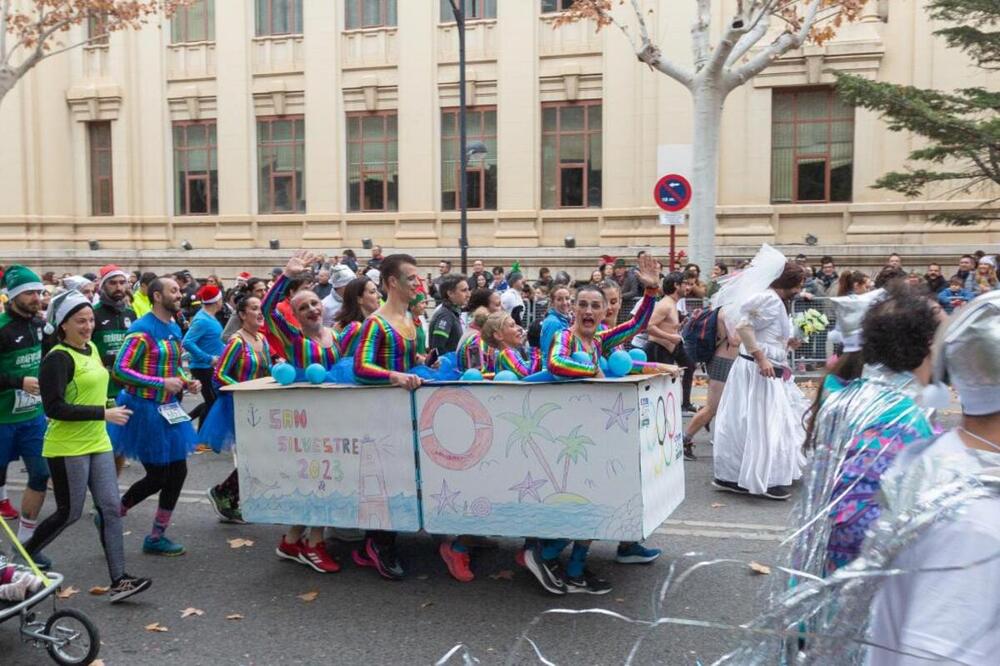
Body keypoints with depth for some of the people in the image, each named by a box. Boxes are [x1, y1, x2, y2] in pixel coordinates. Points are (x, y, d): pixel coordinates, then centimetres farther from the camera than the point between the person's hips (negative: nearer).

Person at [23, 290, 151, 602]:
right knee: (69, 514, 3)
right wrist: (103, 413, -23)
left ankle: (118, 581, 5)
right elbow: (53, 408, -23)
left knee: (111, 508, 2)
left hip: (98, 444, 8)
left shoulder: (91, 349, 10)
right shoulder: (58, 359, -16)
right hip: (67, 449, -8)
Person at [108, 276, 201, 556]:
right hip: (145, 409, -8)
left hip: (169, 409, 8)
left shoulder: (175, 329, 10)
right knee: (157, 476, -2)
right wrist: (161, 383, -27)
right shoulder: (142, 329, -16)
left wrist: (187, 381, 3)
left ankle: (156, 537, 20)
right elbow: (120, 370, -23)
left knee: (177, 472, 8)